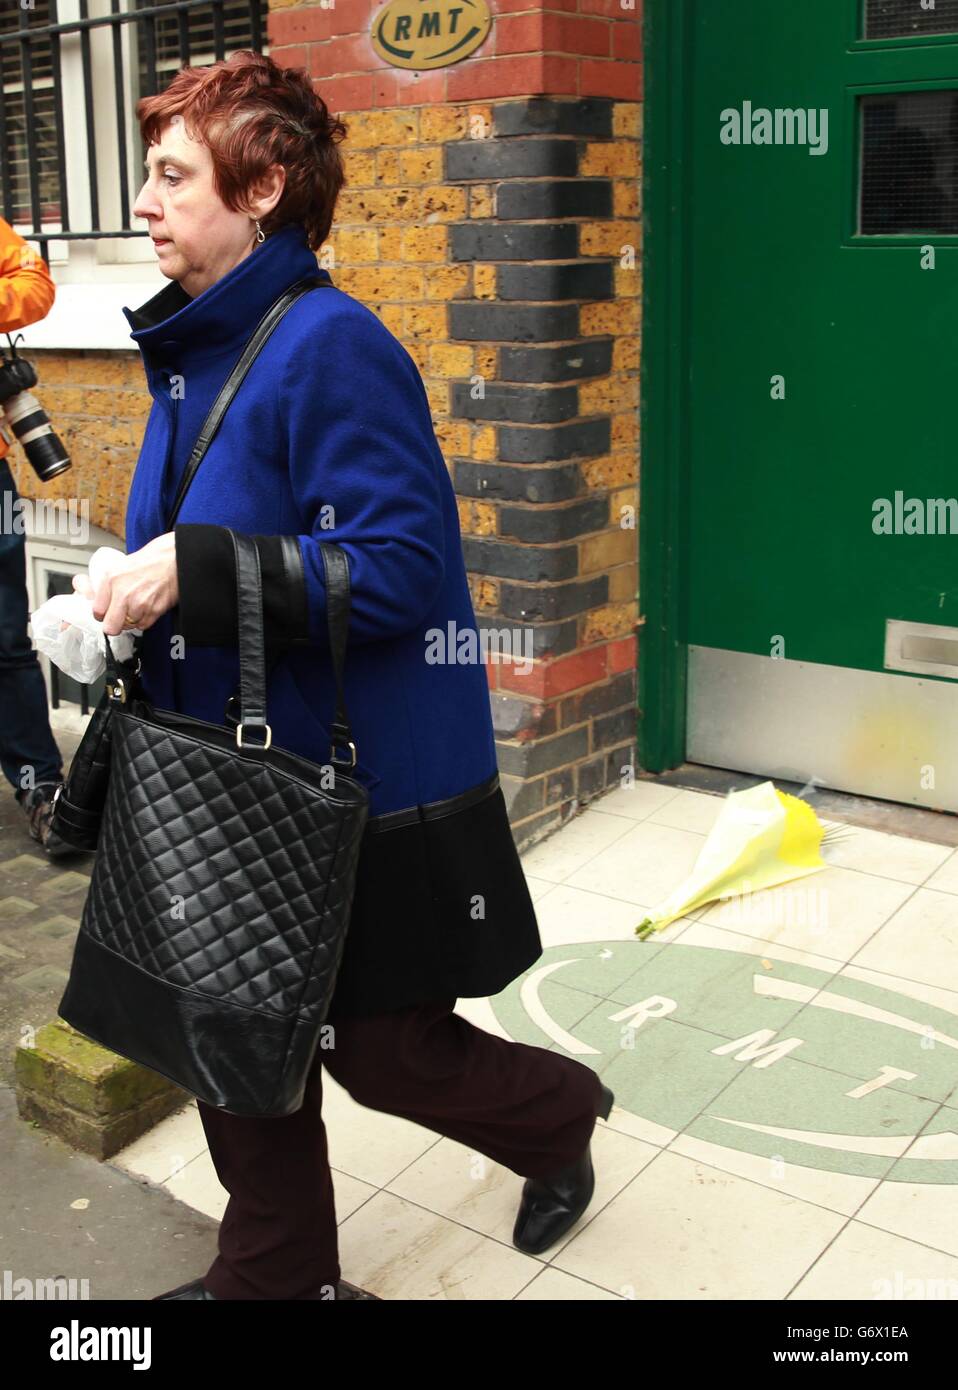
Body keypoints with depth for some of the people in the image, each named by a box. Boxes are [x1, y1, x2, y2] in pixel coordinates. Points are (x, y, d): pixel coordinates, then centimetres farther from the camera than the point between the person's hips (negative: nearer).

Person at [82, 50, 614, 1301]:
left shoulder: (331, 348, -19)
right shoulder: (192, 347, 8)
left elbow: (400, 571, -25)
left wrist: (196, 570, -29)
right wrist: (131, 594, 3)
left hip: (359, 783, -8)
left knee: (384, 1049, 9)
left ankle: (560, 1115, 40)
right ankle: (276, 1273, 38)